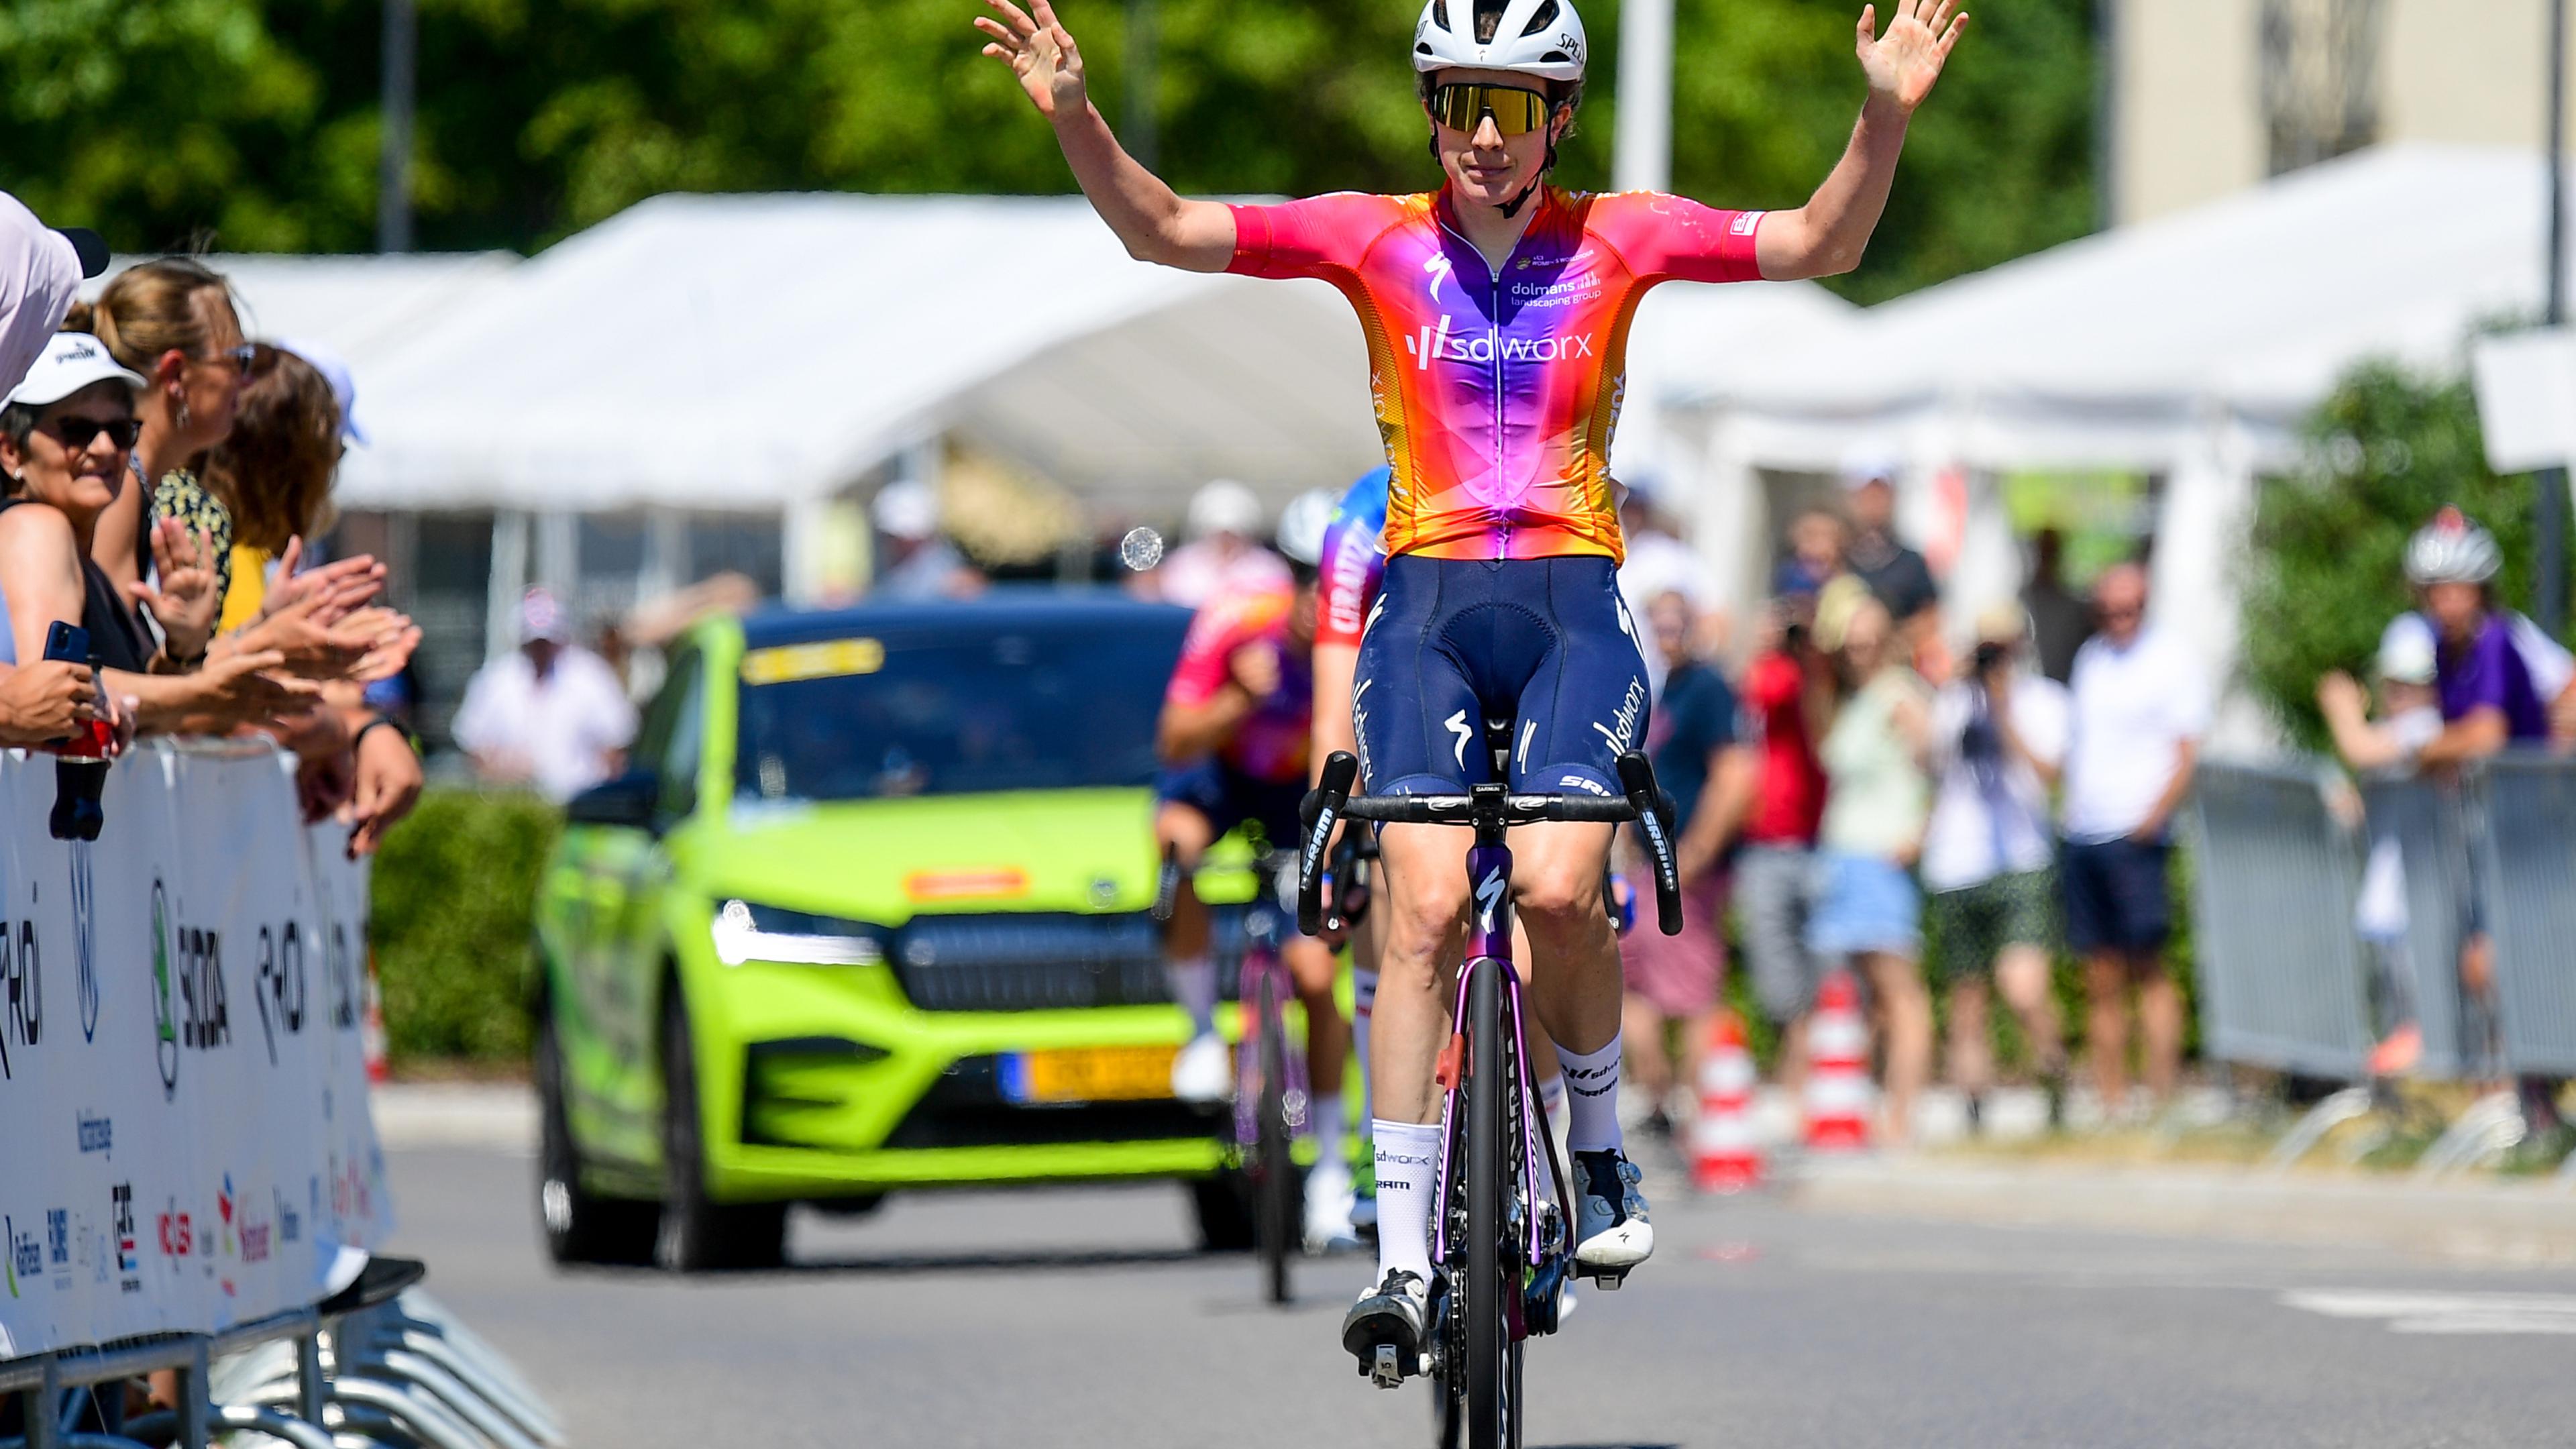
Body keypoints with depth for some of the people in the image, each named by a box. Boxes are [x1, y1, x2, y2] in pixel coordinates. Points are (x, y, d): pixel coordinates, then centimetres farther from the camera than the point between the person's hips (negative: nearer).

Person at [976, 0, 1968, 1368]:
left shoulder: (1615, 238, 2)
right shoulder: (1375, 237, 1)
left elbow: (1822, 242, -2)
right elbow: (1162, 229, -2)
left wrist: (1886, 112, -18)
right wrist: (1074, 115, -18)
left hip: (1571, 599, 0)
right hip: (1428, 599, 0)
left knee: (1558, 890, -20)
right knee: (1426, 907, -14)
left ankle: (1600, 1151, 7)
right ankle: (1404, 1253, -11)